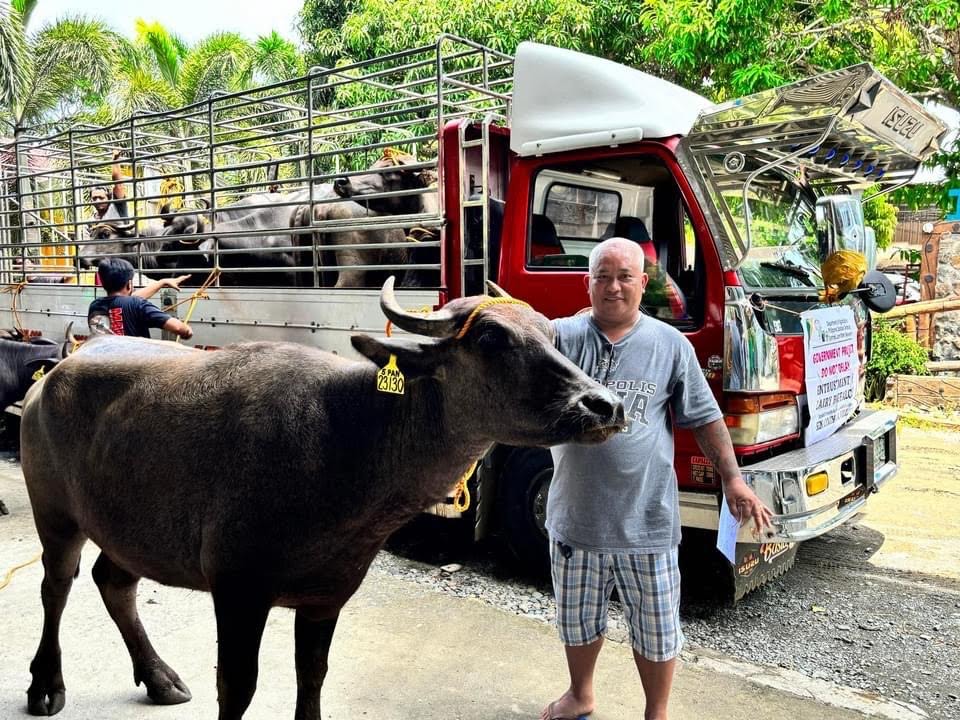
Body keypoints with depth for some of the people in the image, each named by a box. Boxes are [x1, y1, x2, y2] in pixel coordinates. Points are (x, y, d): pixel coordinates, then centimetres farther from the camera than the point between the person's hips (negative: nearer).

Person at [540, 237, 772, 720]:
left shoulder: (670, 344, -1)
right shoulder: (561, 336, -3)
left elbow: (704, 418, 4)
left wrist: (733, 479, -1)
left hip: (646, 521, -1)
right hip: (576, 516, 1)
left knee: (655, 627, 13)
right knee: (577, 619, 20)